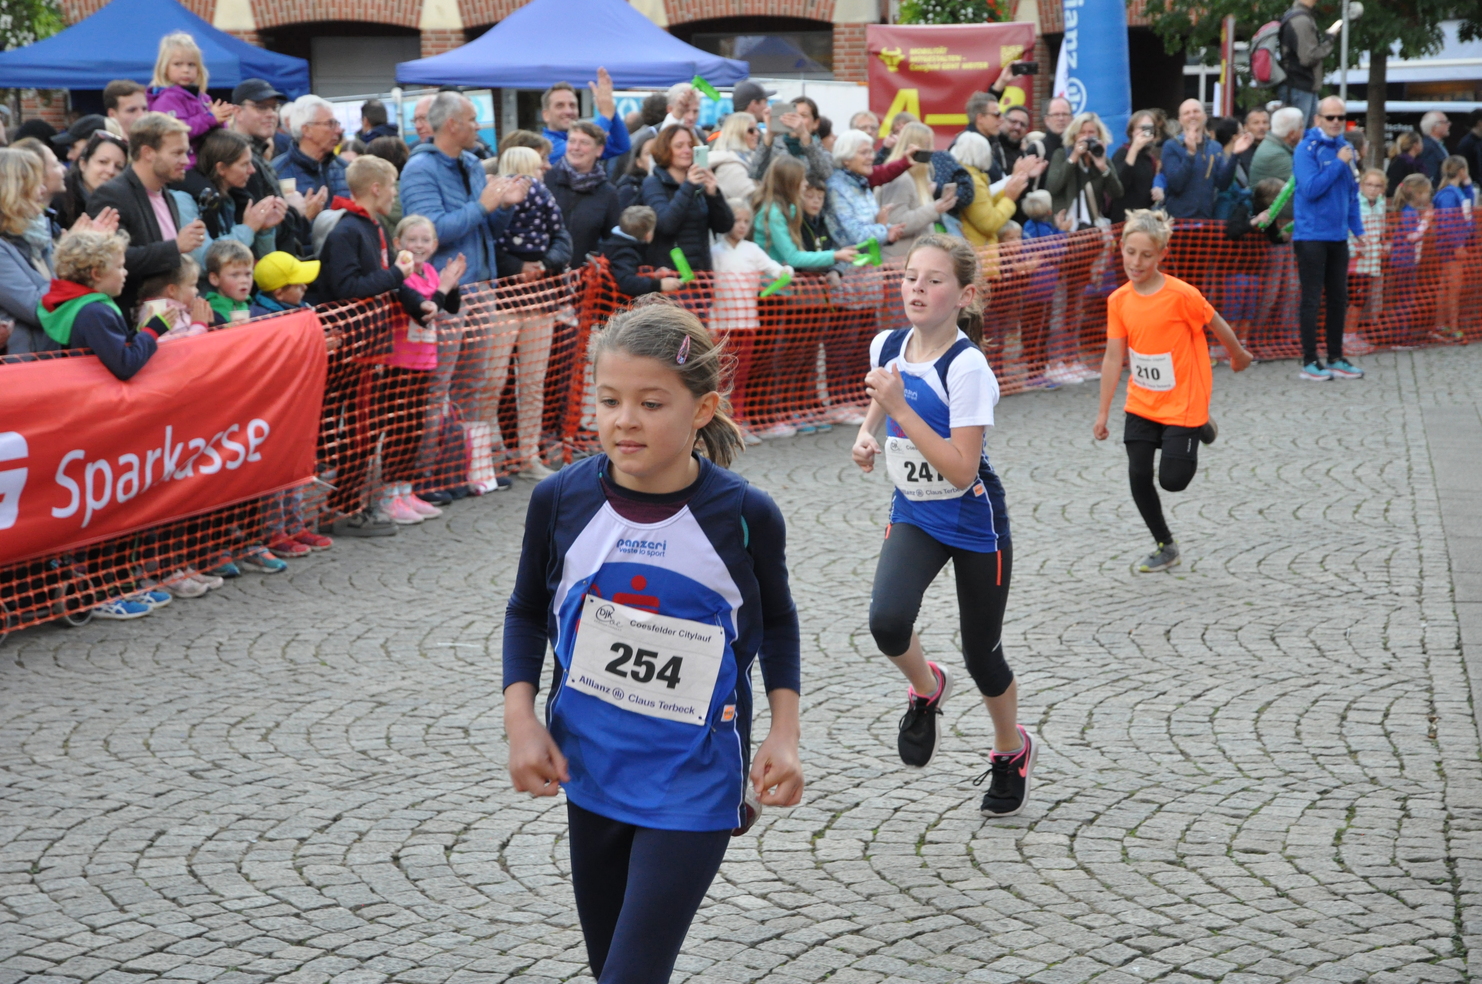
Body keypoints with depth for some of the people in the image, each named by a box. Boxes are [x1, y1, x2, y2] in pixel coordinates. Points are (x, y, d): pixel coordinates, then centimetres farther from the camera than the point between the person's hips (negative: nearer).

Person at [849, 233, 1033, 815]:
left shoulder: (967, 368, -24)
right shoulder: (887, 346, -5)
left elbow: (961, 469, -28)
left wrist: (899, 407, -31)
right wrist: (867, 434, -1)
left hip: (974, 524, -4)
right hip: (914, 515, 4)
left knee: (981, 653, 8)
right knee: (887, 621, -23)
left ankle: (1012, 750, 38)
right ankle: (927, 690, 11)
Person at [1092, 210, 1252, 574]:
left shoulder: (1181, 295, -21)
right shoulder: (1119, 300, -6)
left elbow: (1217, 326, -4)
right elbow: (1113, 358, -2)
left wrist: (1239, 356, 13)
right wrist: (1103, 413, -2)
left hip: (1183, 403, -4)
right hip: (1141, 404, 4)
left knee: (1173, 480, -2)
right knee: (1138, 476, -1)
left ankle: (1201, 429, 29)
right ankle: (1166, 547, 19)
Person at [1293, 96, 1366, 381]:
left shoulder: (1344, 148, 9)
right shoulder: (1307, 149, -10)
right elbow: (1310, 189, -20)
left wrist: (1357, 228, 12)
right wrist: (1339, 163, -19)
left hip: (1338, 236, 7)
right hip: (1312, 236, -7)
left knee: (1339, 299, 11)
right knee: (1312, 299, -1)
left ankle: (1336, 358, 20)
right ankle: (1309, 361, 6)